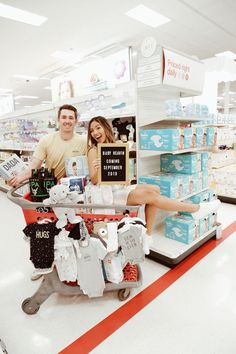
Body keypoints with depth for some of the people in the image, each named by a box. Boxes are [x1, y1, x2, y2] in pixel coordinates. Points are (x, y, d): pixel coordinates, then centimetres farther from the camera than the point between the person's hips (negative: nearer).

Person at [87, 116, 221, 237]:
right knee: (150, 195, -20)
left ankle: (148, 234, -9)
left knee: (154, 189, -11)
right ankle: (196, 209, -10)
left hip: (121, 187, 7)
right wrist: (97, 170, -35)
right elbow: (94, 181, -14)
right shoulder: (93, 151, -7)